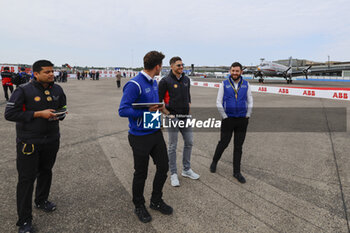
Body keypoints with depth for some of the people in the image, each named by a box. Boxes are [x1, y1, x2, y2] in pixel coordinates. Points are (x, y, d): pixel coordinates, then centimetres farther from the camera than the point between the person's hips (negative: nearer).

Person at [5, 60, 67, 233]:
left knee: (46, 172, 20)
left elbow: (63, 108, 18)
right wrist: (39, 114, -21)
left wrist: (58, 115, -5)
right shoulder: (24, 90, -13)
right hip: (29, 142, -5)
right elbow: (9, 114, -16)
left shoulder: (57, 90, 4)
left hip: (51, 140, 6)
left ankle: (41, 201, 44)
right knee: (27, 178, 0)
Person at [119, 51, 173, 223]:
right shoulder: (134, 85, -20)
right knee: (141, 174, 9)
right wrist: (146, 111, -26)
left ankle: (156, 201, 36)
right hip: (140, 136, -8)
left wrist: (160, 108, 3)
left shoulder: (154, 82, 7)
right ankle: (139, 206, 33)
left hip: (156, 133, 8)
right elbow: (123, 111, -22)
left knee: (163, 167, 14)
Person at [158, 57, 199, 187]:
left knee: (189, 143, 12)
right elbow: (159, 100, -8)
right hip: (173, 117, -6)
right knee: (173, 146, 3)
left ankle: (186, 170, 29)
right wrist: (168, 110, -14)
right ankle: (173, 174, 17)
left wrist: (189, 103, 10)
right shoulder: (165, 81, -10)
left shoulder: (186, 79, 9)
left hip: (186, 117, 6)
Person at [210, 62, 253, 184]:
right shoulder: (224, 84, -4)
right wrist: (225, 117, -7)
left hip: (242, 120, 2)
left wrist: (247, 117, 0)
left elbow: (250, 102, 7)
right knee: (223, 143, 4)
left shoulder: (246, 84, 3)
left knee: (238, 146, 7)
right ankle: (214, 162, 32)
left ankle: (237, 172, 17)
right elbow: (219, 103, -4)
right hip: (228, 120, -2)